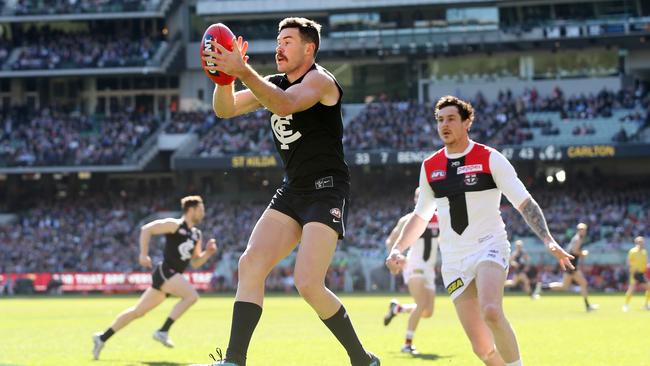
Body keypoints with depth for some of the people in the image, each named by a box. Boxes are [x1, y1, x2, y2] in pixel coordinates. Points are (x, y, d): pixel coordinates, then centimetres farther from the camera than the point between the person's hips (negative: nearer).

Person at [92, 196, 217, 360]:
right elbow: (146, 229, -9)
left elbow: (195, 262, 22)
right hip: (165, 272, -8)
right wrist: (144, 254, -17)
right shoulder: (174, 225, -6)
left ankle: (102, 338, 16)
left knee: (138, 311, 10)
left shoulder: (196, 235, 18)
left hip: (173, 276, 8)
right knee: (191, 295, -24)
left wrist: (208, 252, 4)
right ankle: (163, 331, -21)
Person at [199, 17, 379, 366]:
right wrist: (224, 77, -14)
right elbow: (225, 109, 7)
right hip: (292, 191, 8)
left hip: (327, 190, -8)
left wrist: (243, 71, -41)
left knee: (308, 283, -19)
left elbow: (285, 104, -31)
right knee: (250, 265, -9)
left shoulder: (319, 79, -10)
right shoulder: (273, 84, 15)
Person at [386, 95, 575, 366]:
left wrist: (548, 241, -17)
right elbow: (421, 215, 22)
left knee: (491, 312, -32)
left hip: (489, 247, -4)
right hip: (454, 260, 4)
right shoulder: (430, 167, 9)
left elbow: (525, 203, -5)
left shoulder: (489, 159, -3)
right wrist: (397, 249, 11)